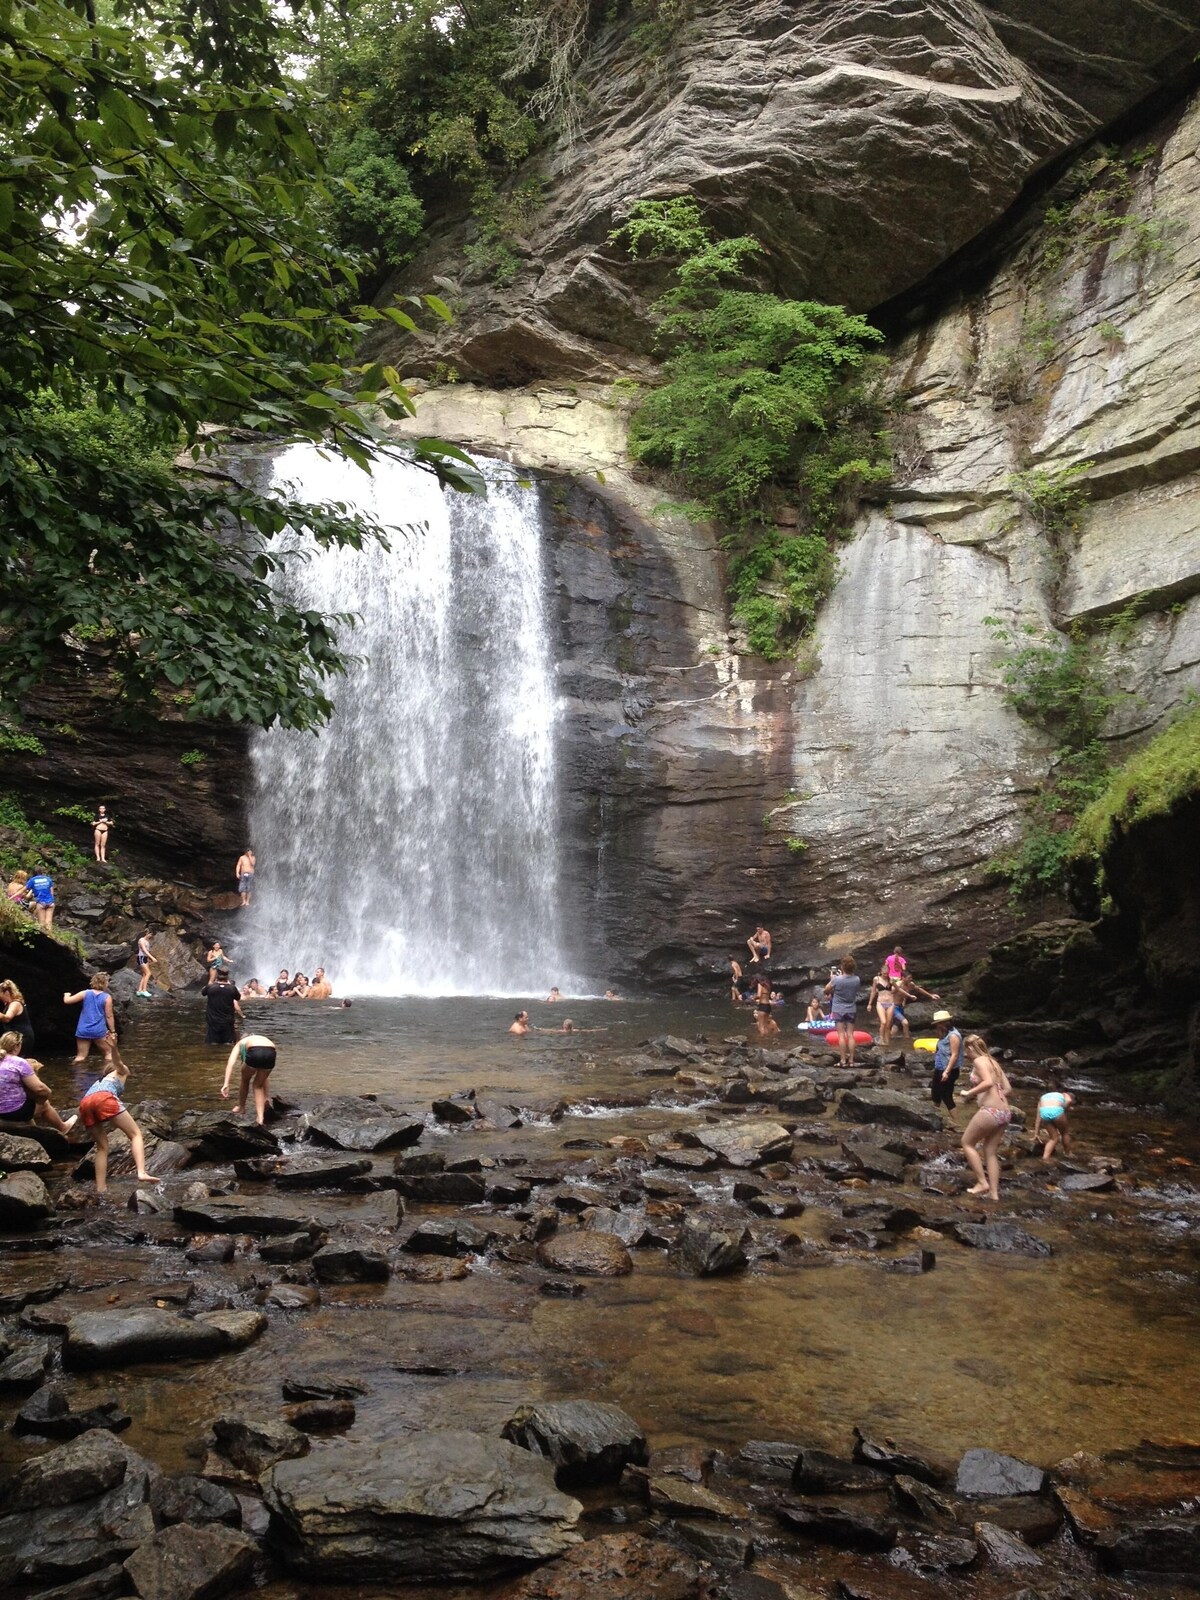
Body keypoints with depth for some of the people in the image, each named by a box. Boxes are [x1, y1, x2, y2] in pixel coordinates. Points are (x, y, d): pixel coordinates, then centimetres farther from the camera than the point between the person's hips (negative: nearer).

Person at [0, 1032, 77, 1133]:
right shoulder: (19, 1063, -20)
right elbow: (39, 1088, -18)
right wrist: (48, 1093, 3)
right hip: (15, 1111, -7)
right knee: (45, 1105, 19)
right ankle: (63, 1128, 40)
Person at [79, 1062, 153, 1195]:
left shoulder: (100, 1080, 45)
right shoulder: (122, 1071, 31)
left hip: (85, 1104, 6)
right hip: (104, 1098, -5)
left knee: (102, 1147, 18)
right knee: (135, 1134, -2)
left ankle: (101, 1188, 8)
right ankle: (141, 1172, -24)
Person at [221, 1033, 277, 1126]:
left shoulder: (240, 1043, 36)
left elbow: (230, 1063, 13)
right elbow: (264, 1078, 49)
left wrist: (226, 1084, 5)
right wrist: (265, 1097, 57)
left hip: (254, 1052, -3)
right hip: (270, 1053, 3)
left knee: (245, 1080, 31)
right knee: (258, 1085, 28)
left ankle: (241, 1107, 49)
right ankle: (260, 1117, 17)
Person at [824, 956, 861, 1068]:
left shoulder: (836, 979, -19)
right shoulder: (857, 979, -7)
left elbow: (826, 990, -3)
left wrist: (831, 979, 10)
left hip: (838, 1010, -3)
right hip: (852, 1010, 3)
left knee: (841, 1035, -1)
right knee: (850, 1035, 6)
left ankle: (843, 1060, -1)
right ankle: (851, 1060, 7)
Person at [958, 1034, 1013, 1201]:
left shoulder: (979, 1061, -5)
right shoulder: (993, 1062, 19)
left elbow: (988, 1082, -22)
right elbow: (1008, 1089, 18)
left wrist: (969, 1093, -11)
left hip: (991, 1111, -8)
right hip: (1005, 1112, 8)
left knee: (967, 1143, 9)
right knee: (990, 1152, 14)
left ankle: (982, 1183, 6)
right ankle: (994, 1193, 11)